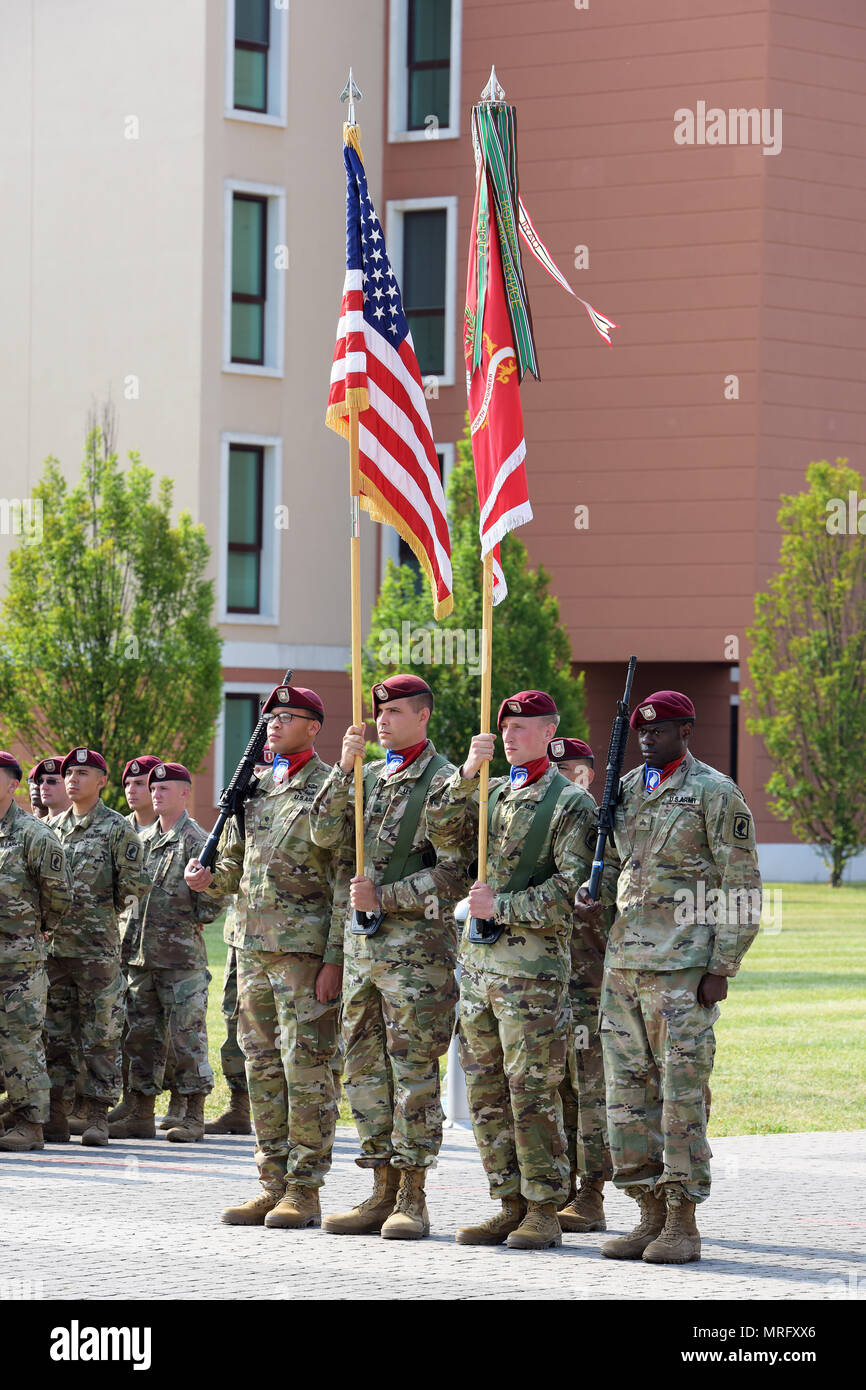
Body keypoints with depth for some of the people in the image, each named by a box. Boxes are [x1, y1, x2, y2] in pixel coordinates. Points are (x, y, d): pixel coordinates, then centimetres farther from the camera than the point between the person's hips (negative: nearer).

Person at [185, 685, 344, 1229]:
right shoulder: (255, 788, 15)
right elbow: (236, 865, 23)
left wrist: (335, 959, -15)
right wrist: (209, 879, 0)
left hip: (307, 950, -7)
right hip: (254, 943, 8)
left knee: (307, 1068, -5)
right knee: (263, 1067, 9)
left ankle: (305, 1191, -1)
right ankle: (274, 1184, 15)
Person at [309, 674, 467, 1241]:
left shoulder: (443, 783, -6)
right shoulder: (371, 777, 15)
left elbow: (454, 874, -10)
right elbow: (327, 833, 4)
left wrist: (385, 897, -15)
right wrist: (345, 768, -5)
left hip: (416, 943, -8)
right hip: (361, 941, 8)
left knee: (414, 1069, -5)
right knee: (365, 1067, 8)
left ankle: (413, 1199, -2)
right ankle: (383, 1192, 14)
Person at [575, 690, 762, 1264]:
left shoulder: (715, 793, -5)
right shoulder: (625, 789, 15)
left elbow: (742, 888, -6)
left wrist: (722, 969, -12)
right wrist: (589, 895, 1)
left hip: (683, 967, -7)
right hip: (623, 959, 7)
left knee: (682, 1092, -6)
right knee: (629, 1090, 6)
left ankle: (683, 1223, -2)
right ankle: (651, 1216, 13)